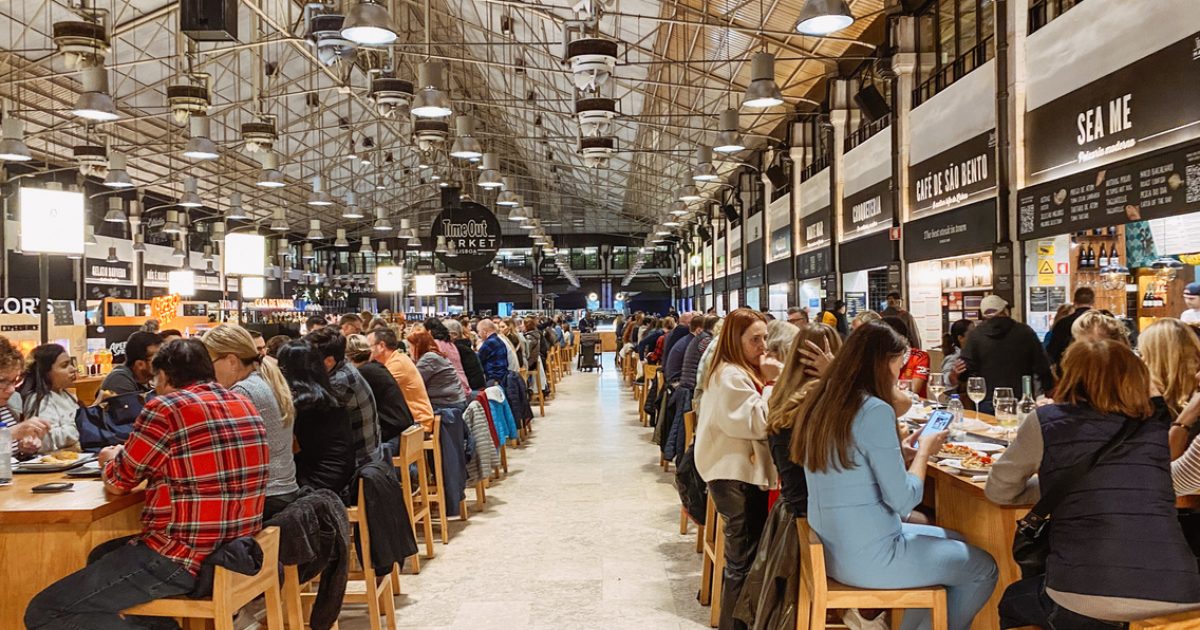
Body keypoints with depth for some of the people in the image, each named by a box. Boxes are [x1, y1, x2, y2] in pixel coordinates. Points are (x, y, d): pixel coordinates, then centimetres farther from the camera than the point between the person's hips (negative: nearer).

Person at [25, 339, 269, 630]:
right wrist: (130, 455, 28)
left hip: (187, 557, -9)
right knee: (101, 556, 28)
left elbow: (116, 483, -1)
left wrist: (110, 459, 21)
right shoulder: (244, 405, 8)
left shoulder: (165, 409, -14)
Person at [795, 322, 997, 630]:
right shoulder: (874, 410, -21)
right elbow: (902, 501, -18)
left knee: (954, 542, 25)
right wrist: (924, 452, -3)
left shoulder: (821, 403, 4)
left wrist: (900, 454, 8)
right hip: (866, 557, -8)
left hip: (832, 546, 8)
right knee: (983, 569, 10)